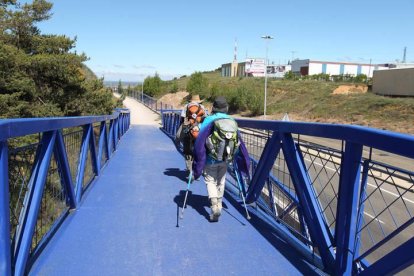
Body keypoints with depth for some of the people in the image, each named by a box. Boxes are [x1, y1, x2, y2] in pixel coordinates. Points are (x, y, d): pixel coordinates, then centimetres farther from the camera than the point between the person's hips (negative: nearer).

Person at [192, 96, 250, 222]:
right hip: (226, 159, 4)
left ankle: (215, 206, -9)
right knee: (221, 181, 21)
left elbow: (200, 141, -14)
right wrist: (234, 157, 18)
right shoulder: (232, 121, 0)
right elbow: (239, 142, 6)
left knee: (210, 181, 7)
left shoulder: (209, 120, -13)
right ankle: (219, 204, 33)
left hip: (211, 159, -4)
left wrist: (198, 159, -3)